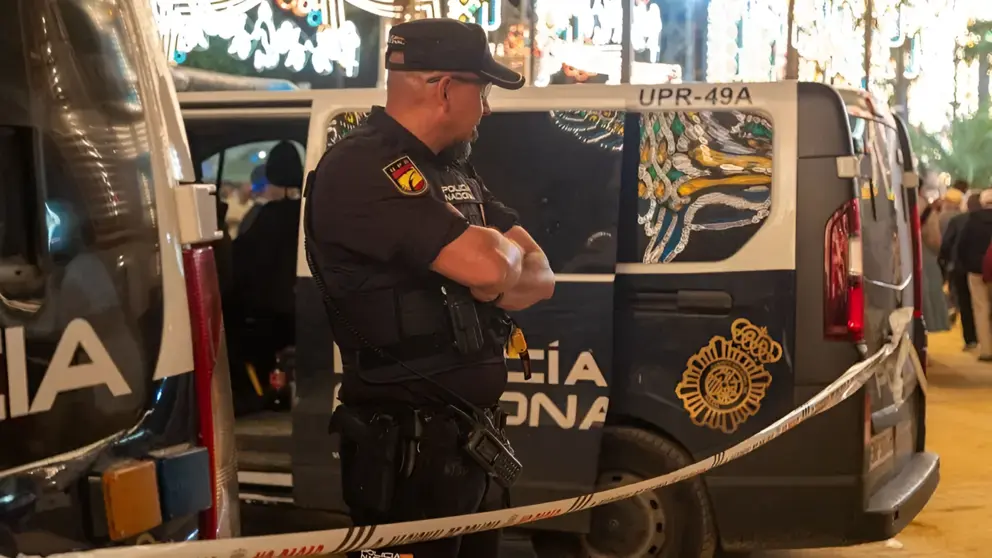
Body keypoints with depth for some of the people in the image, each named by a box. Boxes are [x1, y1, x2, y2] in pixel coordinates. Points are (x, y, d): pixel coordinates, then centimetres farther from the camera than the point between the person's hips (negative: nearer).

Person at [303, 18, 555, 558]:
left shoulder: (454, 174, 14)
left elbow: (540, 276, 10)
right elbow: (486, 265, -26)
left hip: (473, 434, 9)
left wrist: (496, 283, -13)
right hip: (407, 448, -9)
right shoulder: (360, 169, -17)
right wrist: (508, 247, -3)